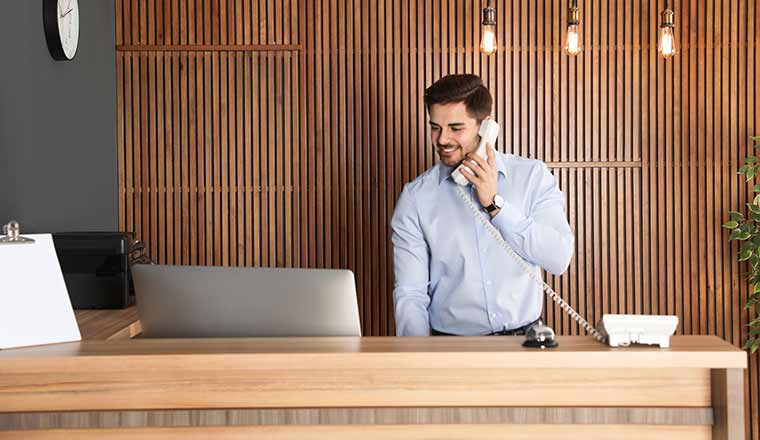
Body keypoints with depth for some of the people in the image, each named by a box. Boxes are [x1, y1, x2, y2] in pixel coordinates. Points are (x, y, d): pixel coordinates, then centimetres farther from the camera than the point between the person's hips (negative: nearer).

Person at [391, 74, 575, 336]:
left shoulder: (532, 175, 2)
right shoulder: (415, 197, 0)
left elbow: (559, 259, -8)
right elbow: (411, 293, -3)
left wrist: (494, 204, -11)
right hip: (452, 346, 0)